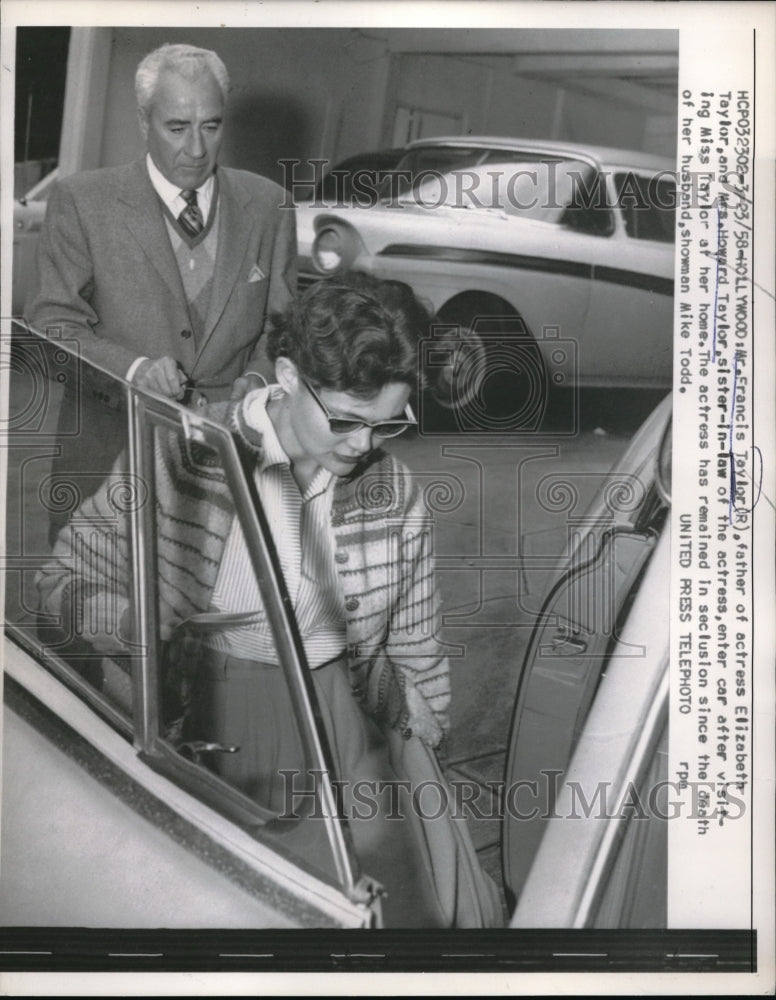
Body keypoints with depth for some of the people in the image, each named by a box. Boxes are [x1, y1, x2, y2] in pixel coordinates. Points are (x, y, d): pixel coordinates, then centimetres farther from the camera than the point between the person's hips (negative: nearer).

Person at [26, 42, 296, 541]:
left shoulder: (267, 205, 6)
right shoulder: (83, 201, -2)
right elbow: (51, 323, -5)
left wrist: (258, 378, -10)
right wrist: (132, 367, -22)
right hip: (108, 451, -1)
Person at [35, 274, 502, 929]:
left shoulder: (394, 489, 2)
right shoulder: (181, 453, -10)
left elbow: (413, 645, 13)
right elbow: (66, 579, 0)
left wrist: (419, 752, 10)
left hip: (344, 705, 3)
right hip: (210, 709, -2)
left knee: (457, 907, -10)